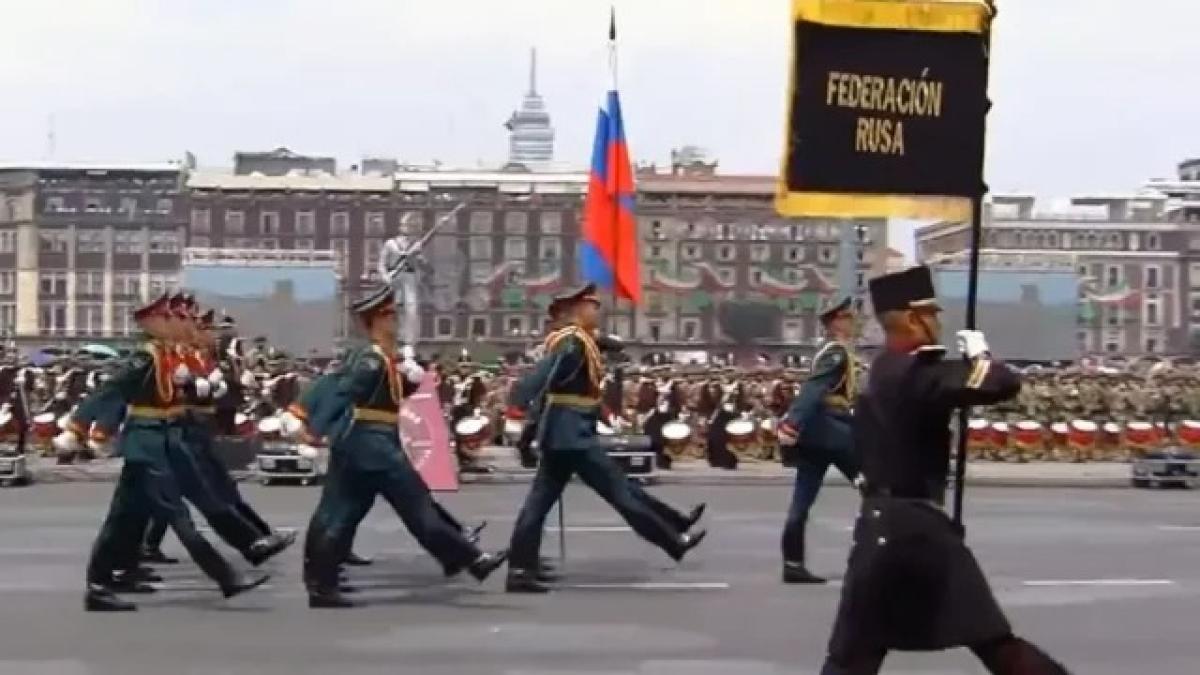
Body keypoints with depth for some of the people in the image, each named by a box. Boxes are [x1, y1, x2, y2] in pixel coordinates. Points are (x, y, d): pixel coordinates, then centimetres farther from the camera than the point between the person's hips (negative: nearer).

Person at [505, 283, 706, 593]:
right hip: (572, 434, -10)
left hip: (564, 433, 10)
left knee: (540, 499, 5)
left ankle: (520, 571, 3)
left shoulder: (579, 341, 15)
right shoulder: (573, 342, -16)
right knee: (619, 490, -1)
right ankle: (674, 542, 7)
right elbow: (543, 372, -27)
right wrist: (516, 405, -35)